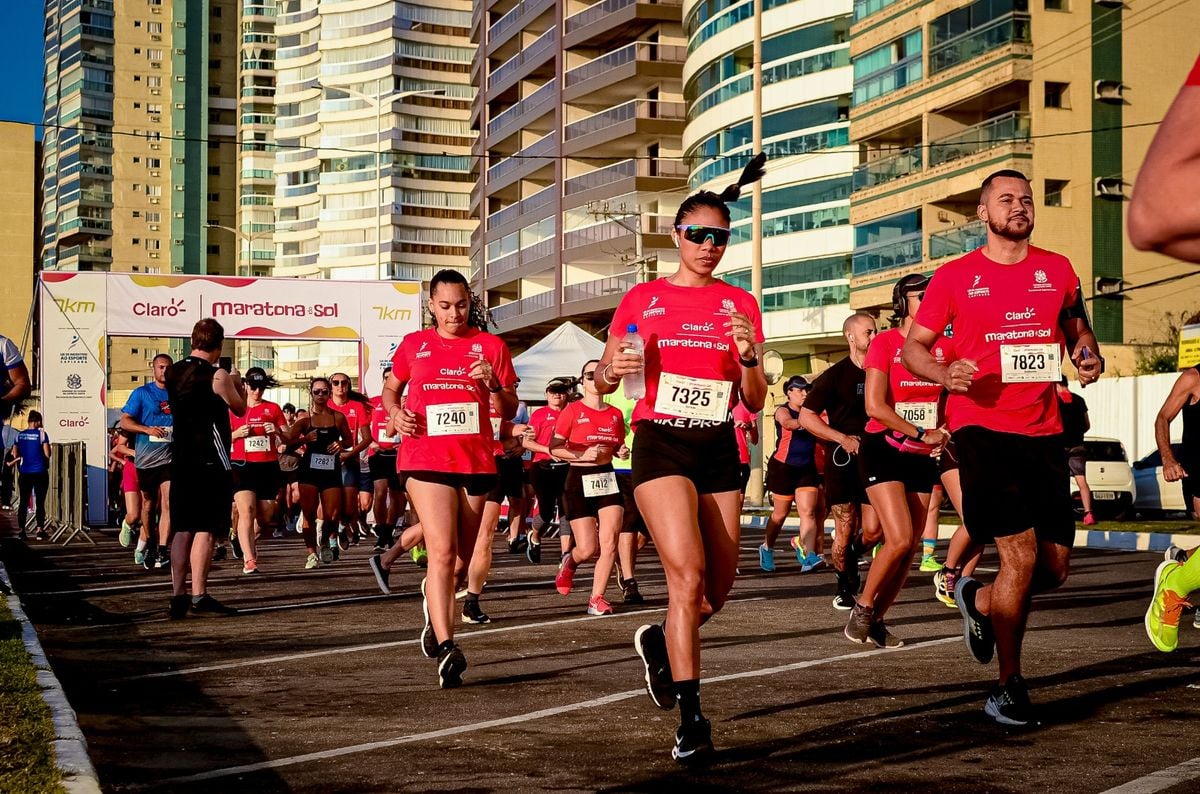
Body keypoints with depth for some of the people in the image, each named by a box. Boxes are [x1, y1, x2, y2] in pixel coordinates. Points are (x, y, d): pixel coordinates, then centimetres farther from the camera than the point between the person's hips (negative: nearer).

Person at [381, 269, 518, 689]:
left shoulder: (491, 346, 6)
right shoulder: (413, 344, 8)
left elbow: (509, 411, 8)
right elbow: (390, 389, 22)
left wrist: (493, 384, -12)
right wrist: (396, 411, 0)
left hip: (476, 461, 2)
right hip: (427, 459, -2)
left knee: (462, 557, 12)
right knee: (442, 551, -17)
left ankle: (434, 601, 43)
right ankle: (446, 648, -21)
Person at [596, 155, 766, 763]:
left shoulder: (739, 304, 6)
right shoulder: (642, 299, 2)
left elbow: (755, 403, 3)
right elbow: (602, 382, 7)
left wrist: (748, 355, -16)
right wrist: (610, 369, -16)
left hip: (718, 450, 3)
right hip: (661, 445, -3)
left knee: (717, 589, 8)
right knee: (688, 576, -18)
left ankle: (660, 643, 41)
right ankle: (691, 720, -12)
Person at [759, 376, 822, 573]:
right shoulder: (783, 411, -7)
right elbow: (788, 423, -30)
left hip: (807, 468, 4)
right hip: (783, 467, -4)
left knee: (808, 512, -11)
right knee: (780, 513, 9)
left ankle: (808, 557, -19)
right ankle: (767, 548, 33)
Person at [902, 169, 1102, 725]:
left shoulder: (1057, 271, 12)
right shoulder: (954, 277, 2)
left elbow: (1078, 330, 23)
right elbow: (913, 348, 5)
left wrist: (1088, 357, 0)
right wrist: (945, 374, -16)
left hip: (1043, 432, 5)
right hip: (982, 427, -5)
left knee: (1056, 567, 5)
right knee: (1021, 556, -13)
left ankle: (979, 600, 36)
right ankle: (1009, 687, 2)